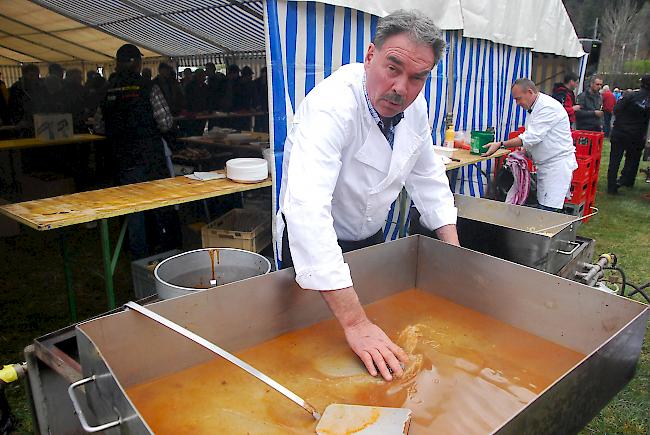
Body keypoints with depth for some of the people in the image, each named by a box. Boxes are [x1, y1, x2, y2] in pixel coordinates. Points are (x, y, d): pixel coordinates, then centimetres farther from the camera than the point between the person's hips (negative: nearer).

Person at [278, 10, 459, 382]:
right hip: (313, 245, -6)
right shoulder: (331, 105, -34)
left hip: (371, 239, 7)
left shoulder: (414, 105, -10)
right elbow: (307, 209, -47)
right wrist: (355, 323, -49)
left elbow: (427, 176, 4)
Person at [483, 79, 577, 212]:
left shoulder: (548, 107, -17)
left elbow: (532, 137, -23)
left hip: (558, 165, -10)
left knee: (549, 210, -13)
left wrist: (501, 144, -23)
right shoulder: (533, 108, 15)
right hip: (545, 165, 10)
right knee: (541, 206, 9)